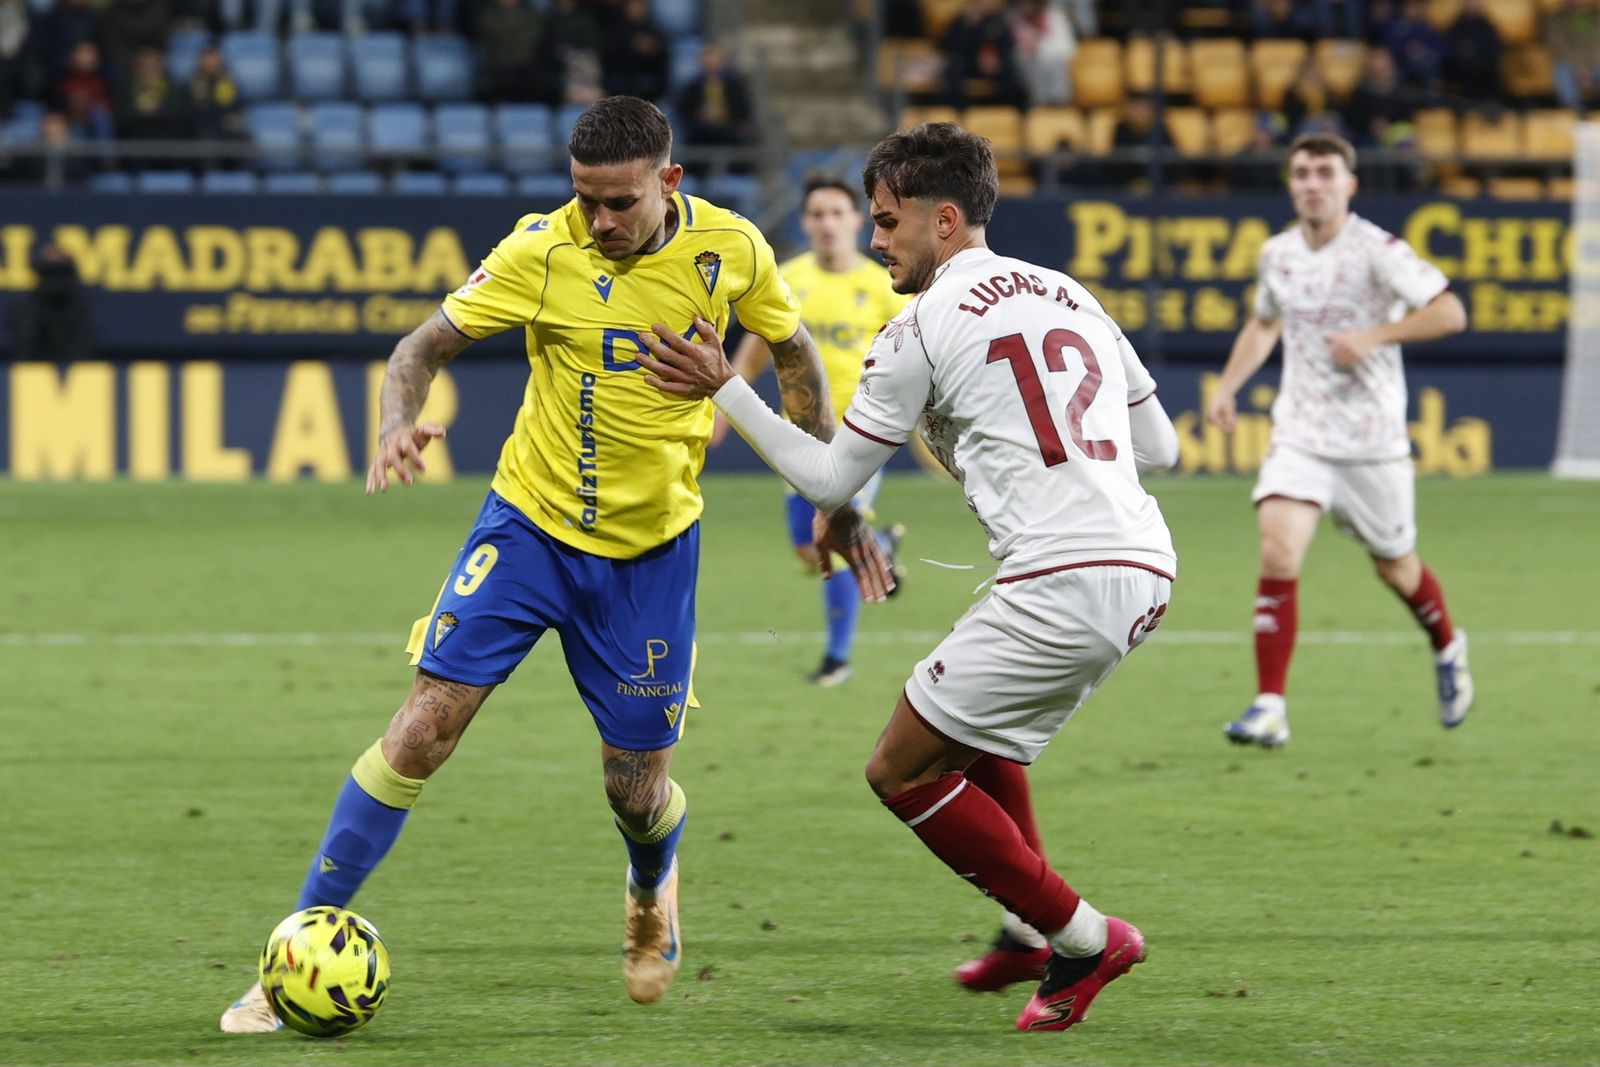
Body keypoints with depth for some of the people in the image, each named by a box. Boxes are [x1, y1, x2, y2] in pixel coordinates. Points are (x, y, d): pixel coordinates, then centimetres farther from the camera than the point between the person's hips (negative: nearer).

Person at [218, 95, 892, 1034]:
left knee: (638, 791, 4)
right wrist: (399, 421, -32)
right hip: (531, 526, -1)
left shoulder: (729, 250, -10)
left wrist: (839, 505, 7)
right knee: (424, 727, -13)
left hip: (652, 545, 1)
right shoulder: (542, 250, -16)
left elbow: (795, 353, 7)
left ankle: (653, 894, 42)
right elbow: (427, 345, -9)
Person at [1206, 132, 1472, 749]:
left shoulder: (1377, 251, -11)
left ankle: (1448, 650, 45)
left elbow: (1449, 313, -16)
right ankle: (1269, 708, -17)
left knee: (1395, 567, 12)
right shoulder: (1277, 255, 5)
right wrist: (1228, 386, 11)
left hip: (1372, 438, -3)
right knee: (1278, 554, -17)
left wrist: (1372, 336, -24)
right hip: (1300, 434, 3)